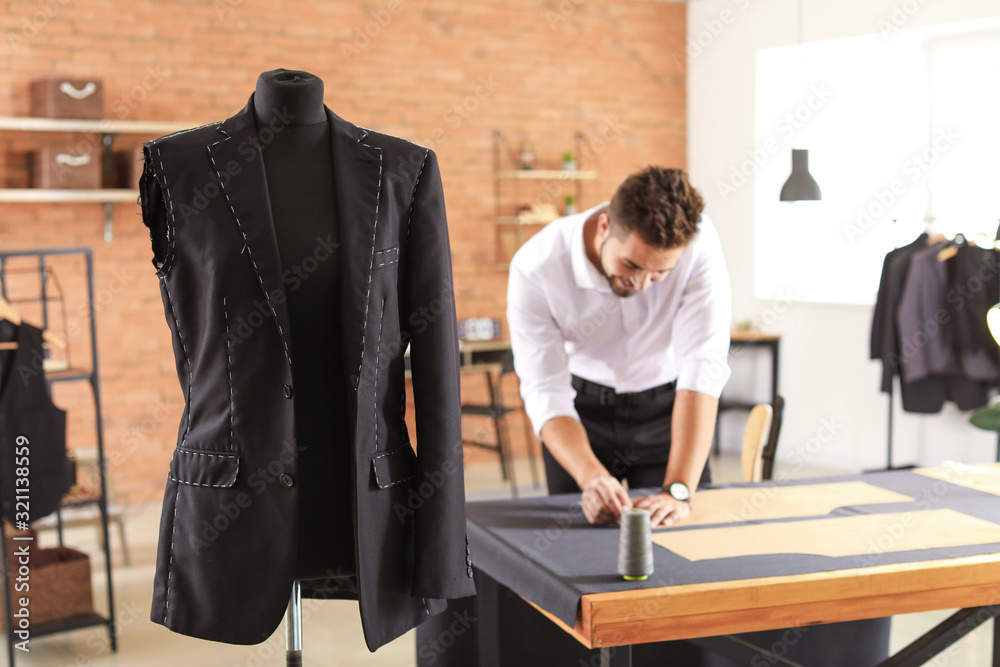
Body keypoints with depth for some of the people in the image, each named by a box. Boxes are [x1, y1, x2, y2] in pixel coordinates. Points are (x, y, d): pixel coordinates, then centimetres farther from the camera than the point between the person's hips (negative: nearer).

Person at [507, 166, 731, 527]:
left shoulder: (698, 241, -28)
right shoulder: (535, 267, -28)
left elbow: (703, 369, -32)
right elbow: (546, 394, -26)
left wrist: (678, 490, -41)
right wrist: (592, 476, -44)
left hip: (667, 405, 0)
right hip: (582, 407, 0)